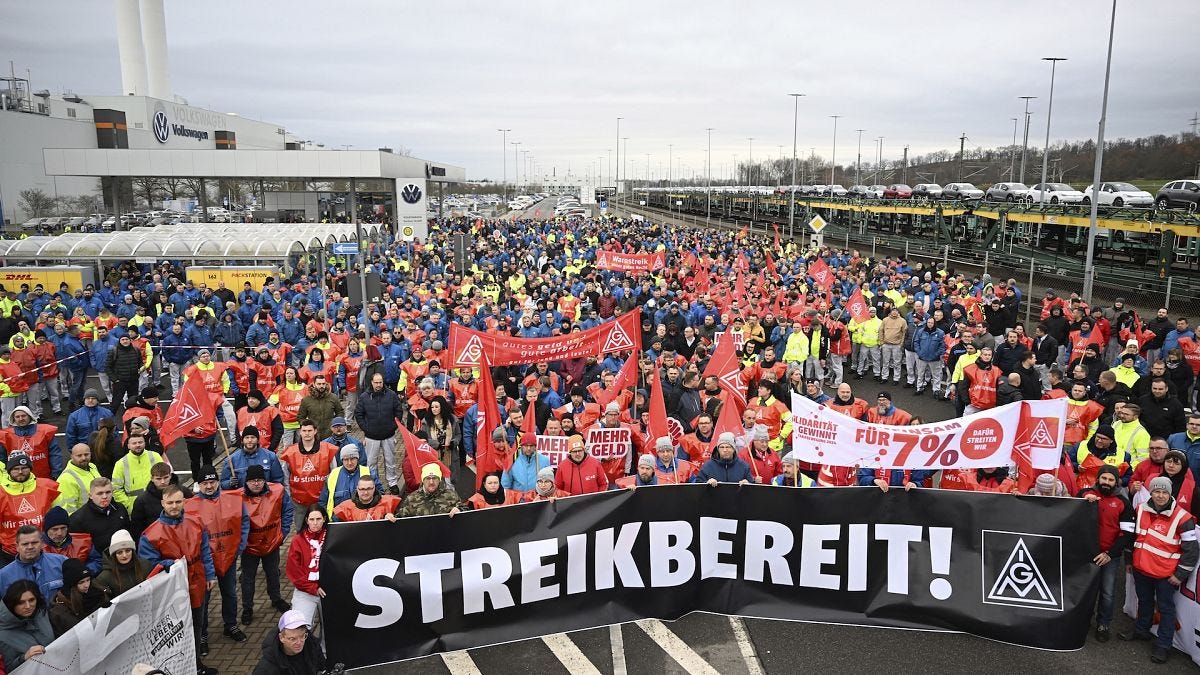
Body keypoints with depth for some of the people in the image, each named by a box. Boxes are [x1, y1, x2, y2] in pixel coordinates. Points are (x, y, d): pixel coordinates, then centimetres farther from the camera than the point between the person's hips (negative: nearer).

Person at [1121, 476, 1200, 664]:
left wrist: (1180, 574, -10)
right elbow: (1133, 535, 15)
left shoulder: (1182, 518, -16)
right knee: (1144, 602, 23)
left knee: (1165, 608, 7)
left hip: (1165, 574, -5)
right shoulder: (1141, 510, 0)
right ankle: (1141, 630, 41)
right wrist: (1130, 560, 17)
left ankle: (1163, 645, 17)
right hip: (1141, 569, 5)